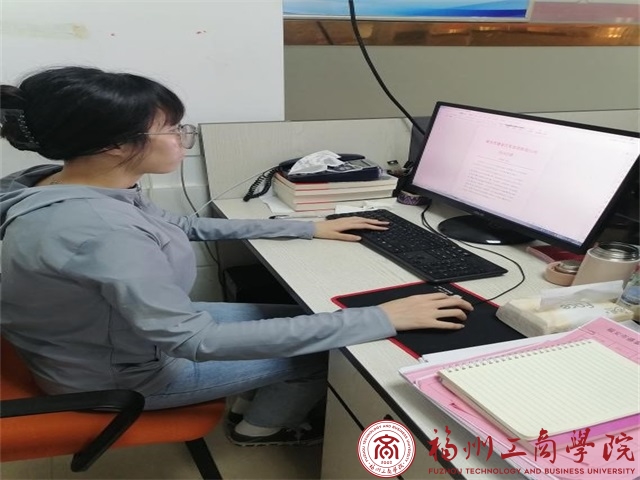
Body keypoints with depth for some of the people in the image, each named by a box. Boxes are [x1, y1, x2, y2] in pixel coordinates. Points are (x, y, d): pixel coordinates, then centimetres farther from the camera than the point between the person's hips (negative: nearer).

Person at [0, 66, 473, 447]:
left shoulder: (84, 189, -7)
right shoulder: (98, 229, -37)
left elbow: (185, 227, 6)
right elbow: (198, 343, -38)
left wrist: (308, 228, 6)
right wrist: (379, 320, -38)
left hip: (141, 327, 8)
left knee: (304, 319, 14)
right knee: (331, 350, 2)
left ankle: (249, 403, 35)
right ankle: (258, 427, 29)